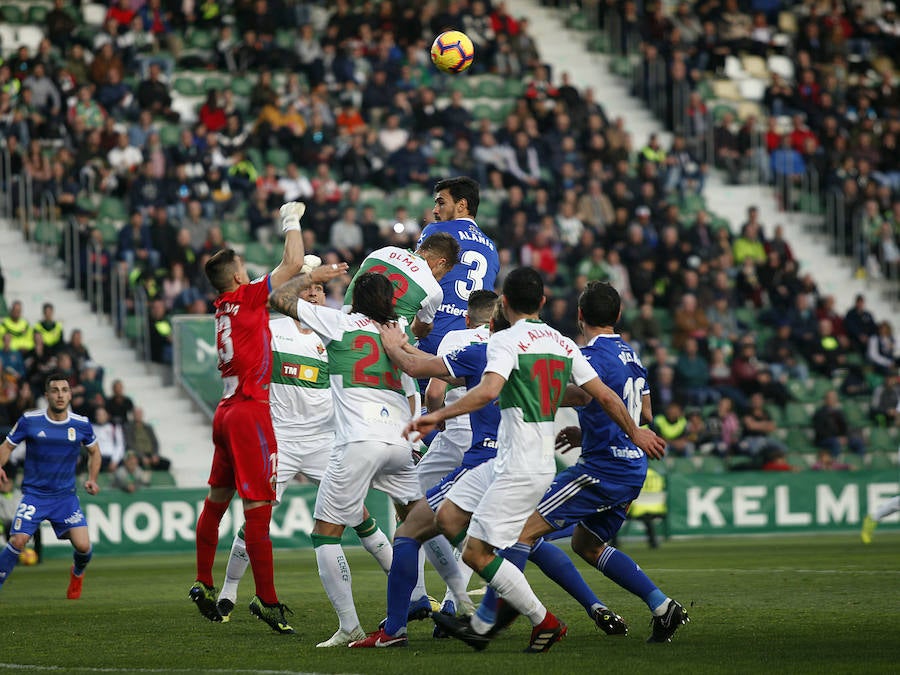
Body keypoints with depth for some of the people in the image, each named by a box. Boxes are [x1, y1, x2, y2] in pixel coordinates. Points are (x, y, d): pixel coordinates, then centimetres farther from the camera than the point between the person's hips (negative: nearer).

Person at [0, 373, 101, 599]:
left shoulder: (81, 424, -1)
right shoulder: (29, 420, -7)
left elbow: (94, 451, 16)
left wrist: (92, 479, 2)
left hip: (66, 496, 2)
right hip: (34, 494, -1)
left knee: (83, 545, -8)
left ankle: (77, 572, 28)